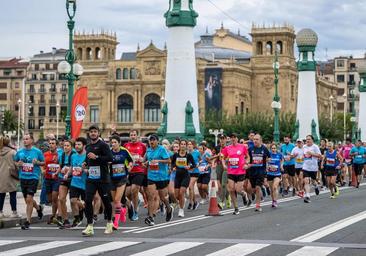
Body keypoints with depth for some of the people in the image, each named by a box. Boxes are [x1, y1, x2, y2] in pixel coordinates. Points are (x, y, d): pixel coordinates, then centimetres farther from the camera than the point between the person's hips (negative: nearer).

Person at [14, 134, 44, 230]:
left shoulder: (37, 151, -2)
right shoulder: (20, 152, 6)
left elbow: (43, 162, 6)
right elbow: (14, 162, 17)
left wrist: (37, 162, -14)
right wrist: (18, 164, -4)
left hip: (33, 177, -5)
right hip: (23, 177, 5)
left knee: (29, 199, -13)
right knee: (27, 200, 14)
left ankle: (28, 221, -6)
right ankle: (38, 208, 45)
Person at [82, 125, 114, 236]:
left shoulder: (103, 145, -6)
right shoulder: (88, 147, 15)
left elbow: (110, 158, -18)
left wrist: (96, 157, -21)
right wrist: (86, 164, 11)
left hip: (103, 178, -5)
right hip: (91, 178, 5)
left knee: (106, 200, 6)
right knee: (88, 200, -8)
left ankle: (109, 223, 26)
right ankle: (90, 226, -8)